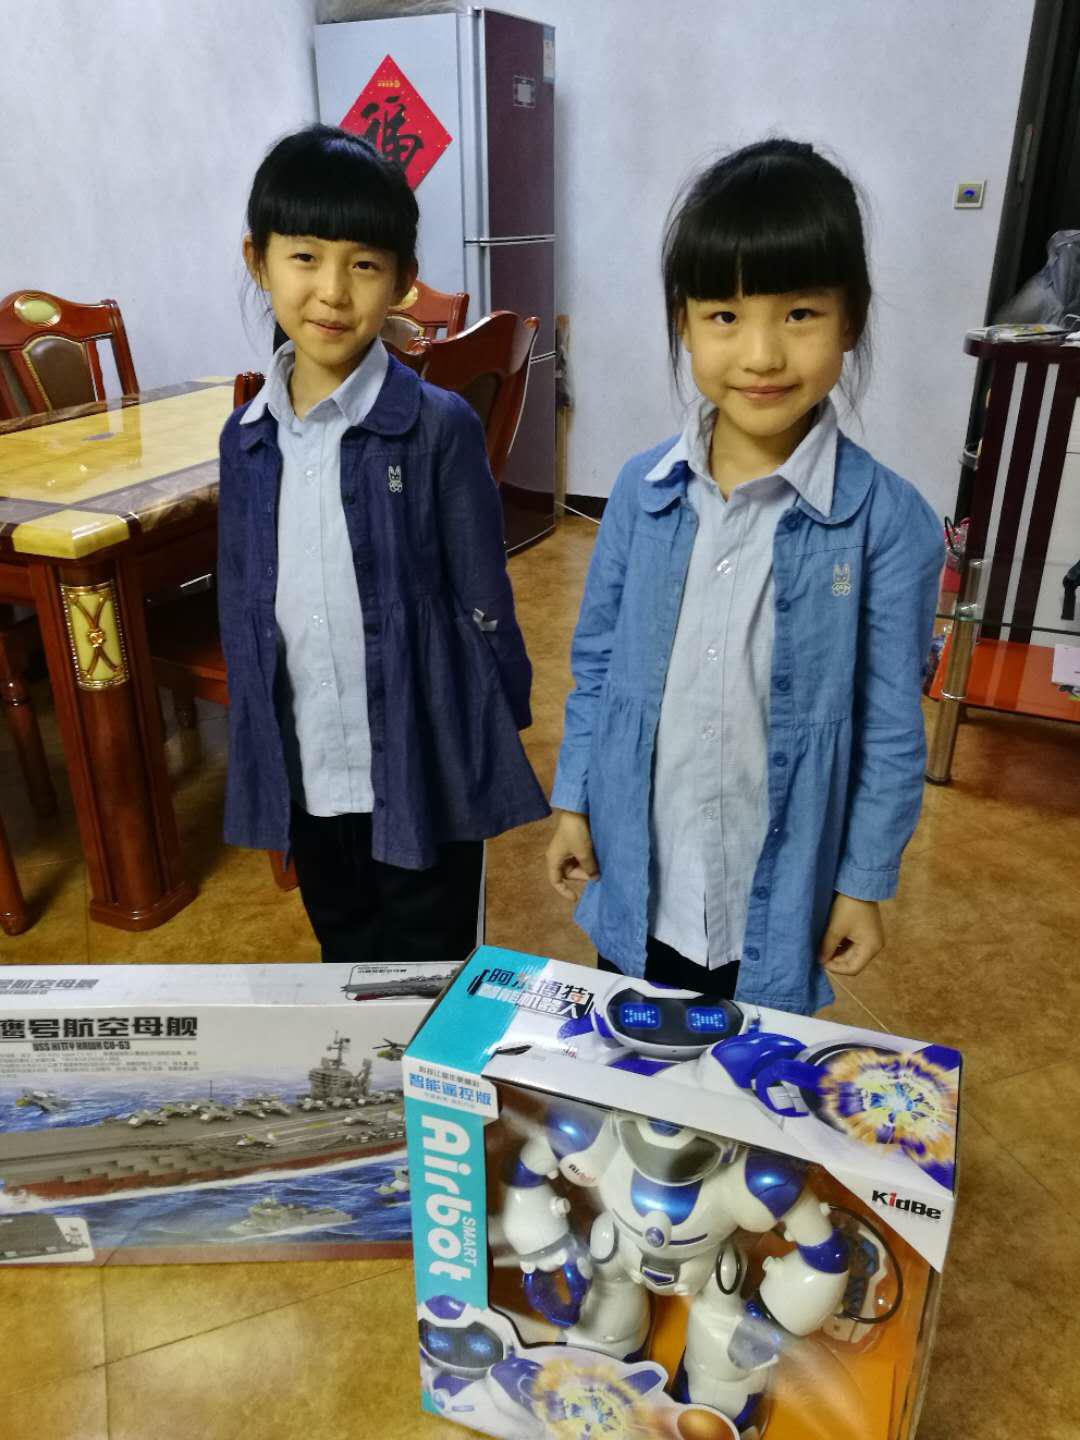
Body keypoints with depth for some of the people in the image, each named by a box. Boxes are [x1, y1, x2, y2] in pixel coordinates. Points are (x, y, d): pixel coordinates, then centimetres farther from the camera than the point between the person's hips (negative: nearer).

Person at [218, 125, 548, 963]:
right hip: (305, 780, 5)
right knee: (348, 969, 25)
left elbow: (484, 607, -9)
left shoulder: (440, 429, -13)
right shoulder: (247, 439, 1)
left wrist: (491, 756, -6)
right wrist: (255, 757, 10)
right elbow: (241, 611, 8)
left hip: (423, 775, -4)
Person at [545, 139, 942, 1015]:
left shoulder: (890, 523, -17)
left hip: (777, 893, -2)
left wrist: (864, 882, -4)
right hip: (636, 877, 3)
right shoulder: (643, 490, -8)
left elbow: (892, 727, -9)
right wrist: (573, 803, 4)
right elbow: (596, 662, 2)